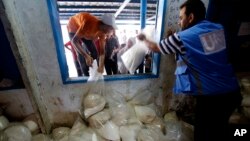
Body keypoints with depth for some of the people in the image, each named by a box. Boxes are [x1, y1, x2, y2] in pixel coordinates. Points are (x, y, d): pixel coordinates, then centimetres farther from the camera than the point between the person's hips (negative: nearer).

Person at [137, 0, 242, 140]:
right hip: (232, 92, 7)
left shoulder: (181, 38, -15)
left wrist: (144, 38, 20)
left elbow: (155, 47, -1)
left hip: (209, 97, -7)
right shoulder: (219, 28, 5)